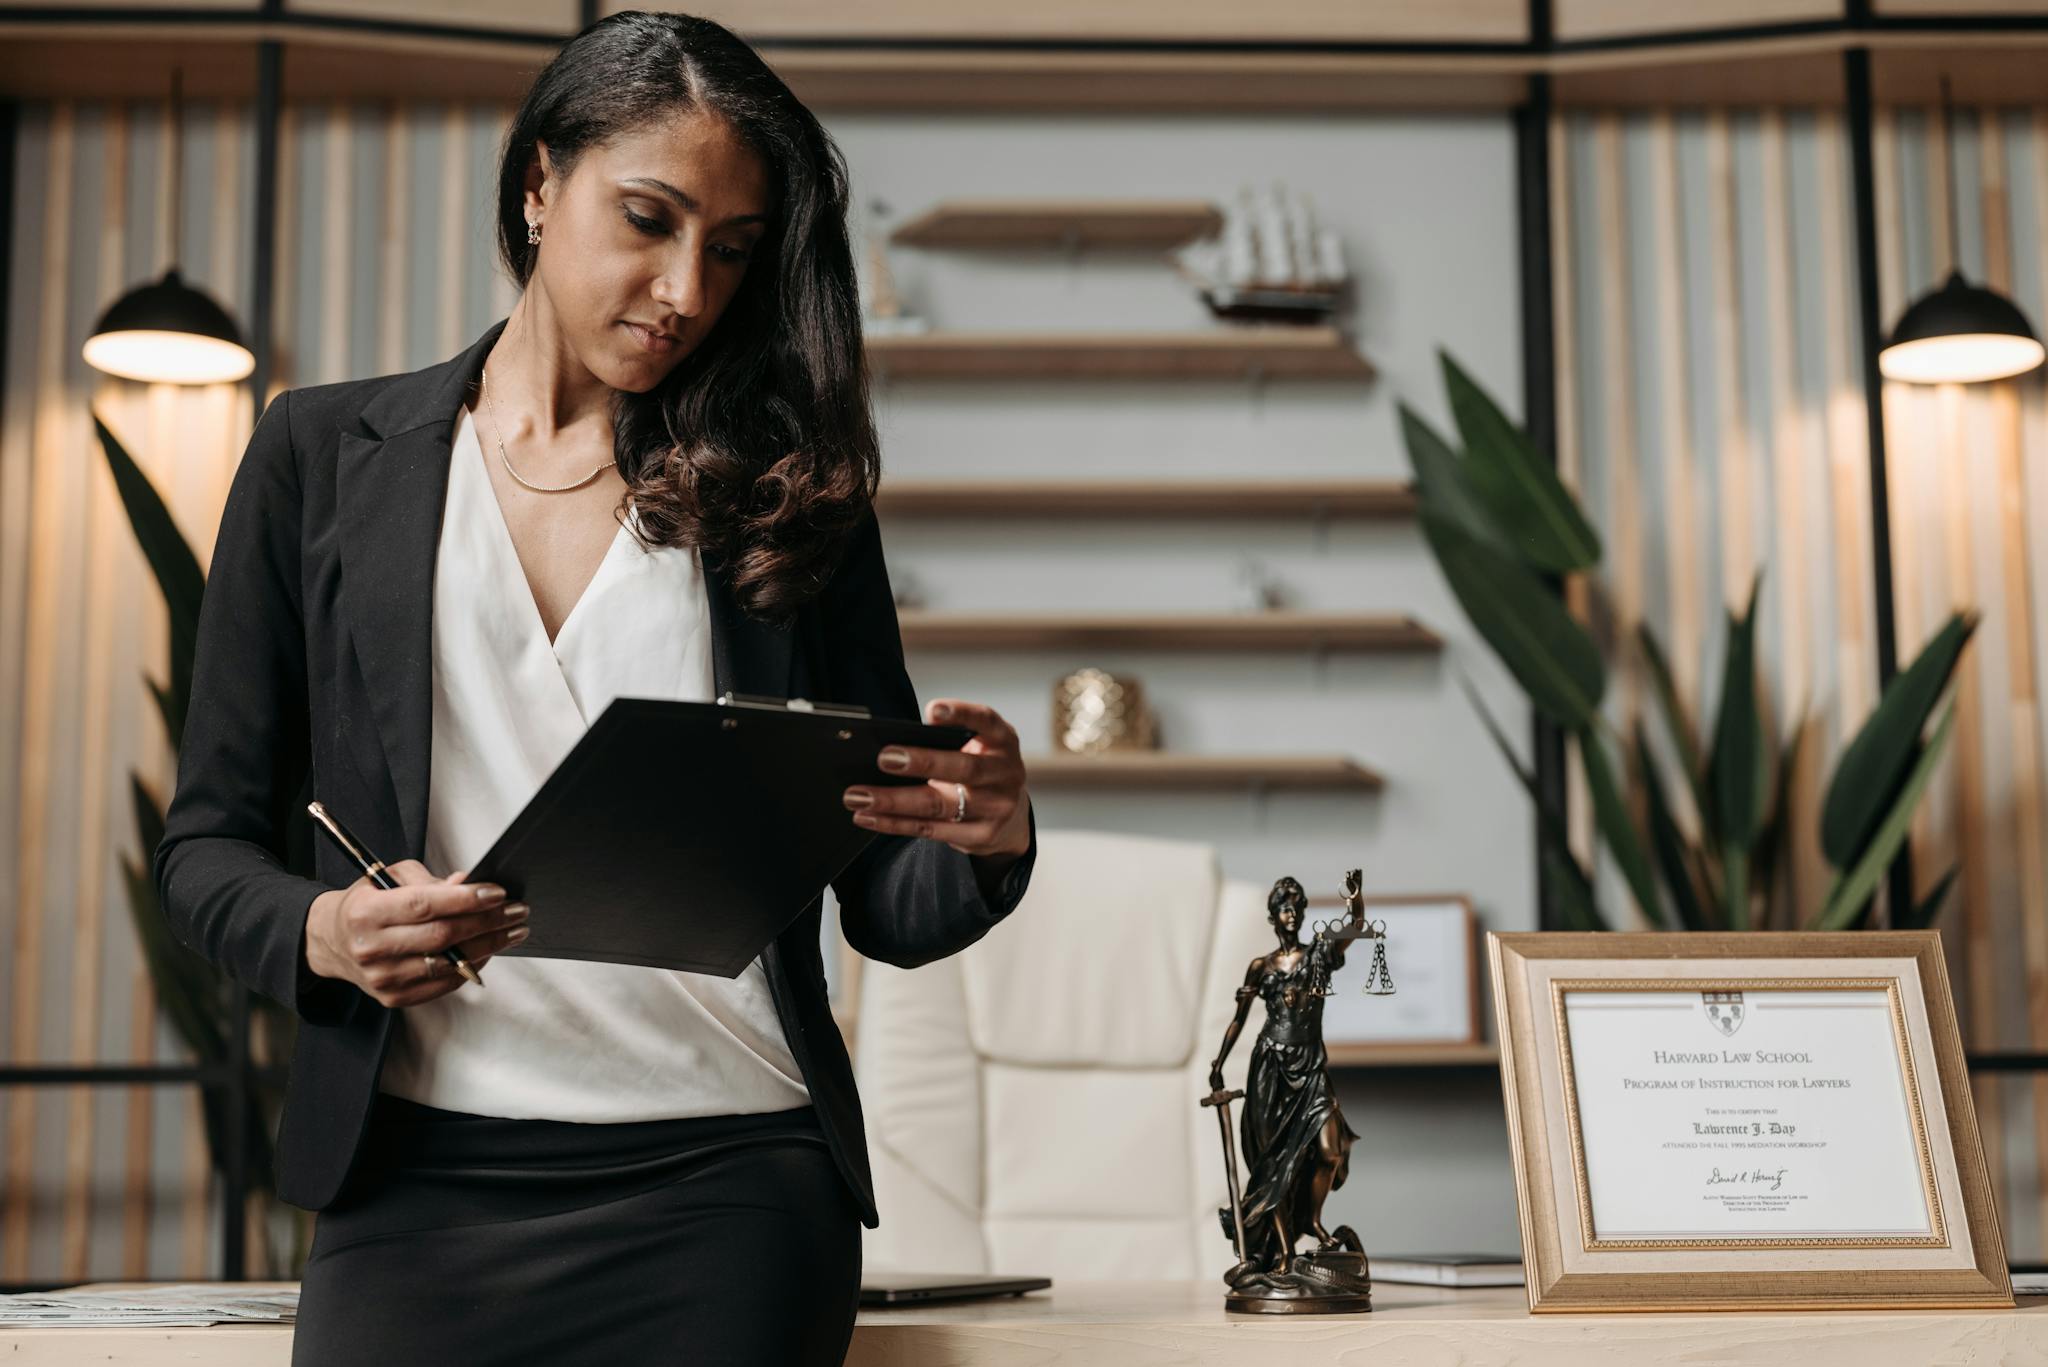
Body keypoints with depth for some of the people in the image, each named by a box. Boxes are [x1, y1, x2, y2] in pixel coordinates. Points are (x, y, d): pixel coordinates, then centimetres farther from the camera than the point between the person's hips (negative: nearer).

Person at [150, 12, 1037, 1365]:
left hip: (732, 1181, 1)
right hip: (419, 1177, 0)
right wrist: (321, 932, -14)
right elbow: (208, 845, 7)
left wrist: (988, 845, -15)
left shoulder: (785, 495, 8)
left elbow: (885, 905, 7)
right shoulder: (324, 455, 8)